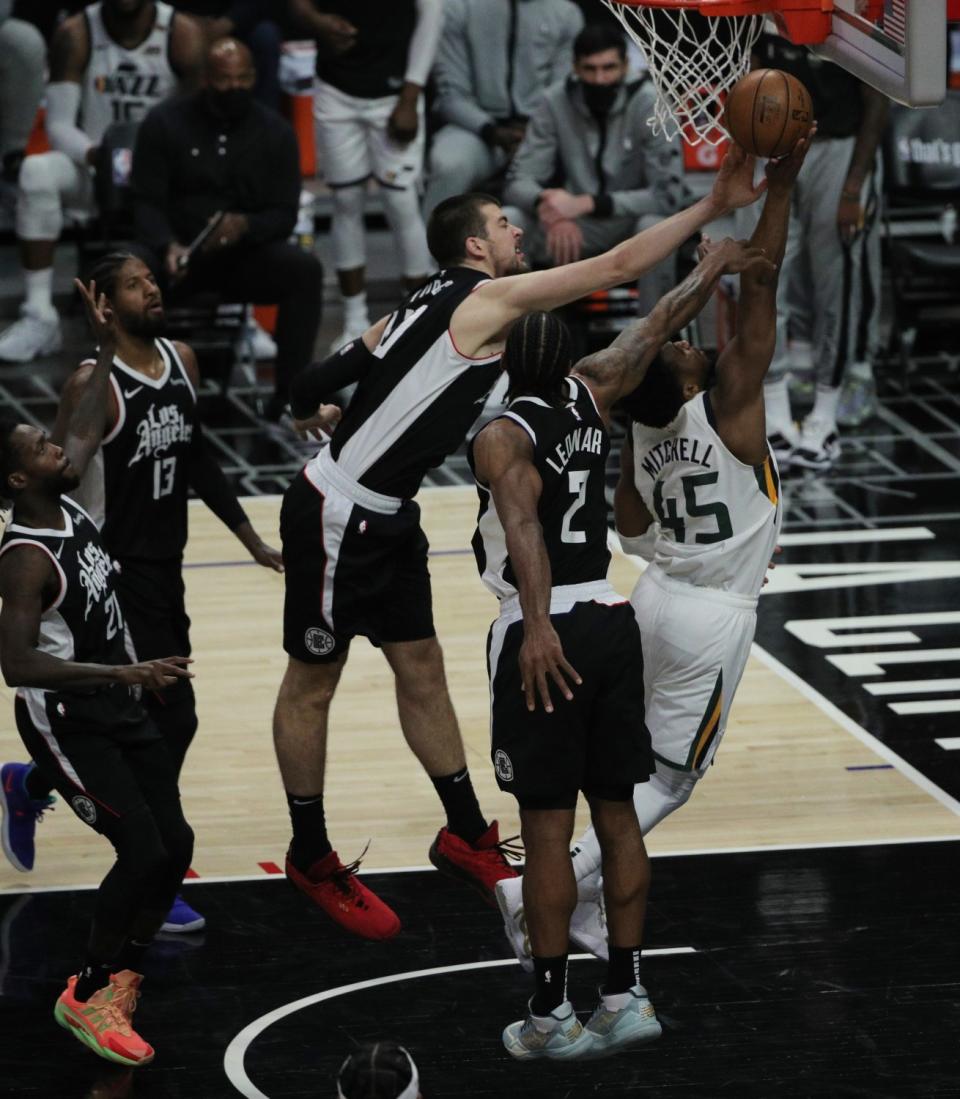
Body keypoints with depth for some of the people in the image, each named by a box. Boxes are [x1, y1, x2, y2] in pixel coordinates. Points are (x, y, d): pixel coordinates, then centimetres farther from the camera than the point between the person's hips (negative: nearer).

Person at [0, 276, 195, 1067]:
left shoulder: (67, 504, -1)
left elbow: (89, 430, 21)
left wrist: (106, 350, 19)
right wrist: (125, 674, -39)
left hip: (118, 708, 9)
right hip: (65, 721, -9)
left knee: (174, 845, 6)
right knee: (143, 849, -15)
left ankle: (120, 976, 22)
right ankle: (86, 997, 0)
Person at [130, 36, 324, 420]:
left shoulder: (275, 132, 3)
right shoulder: (164, 123, -1)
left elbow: (284, 214, -2)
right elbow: (147, 203, -5)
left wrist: (246, 226, -26)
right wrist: (168, 246, -28)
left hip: (247, 254, 1)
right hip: (179, 255, -1)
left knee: (306, 269, -30)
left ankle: (288, 392, -26)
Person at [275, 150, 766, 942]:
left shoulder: (431, 305, 9)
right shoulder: (486, 300, -18)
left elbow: (329, 377, 11)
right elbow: (616, 267, -22)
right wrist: (713, 208, -21)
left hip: (388, 517, 10)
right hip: (337, 514, -10)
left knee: (421, 669, 13)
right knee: (313, 681, 4)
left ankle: (467, 838, 21)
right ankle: (313, 859, 13)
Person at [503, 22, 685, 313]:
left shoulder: (649, 104, -19)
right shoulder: (555, 102, -10)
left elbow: (669, 195, -25)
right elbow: (518, 181, -10)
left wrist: (587, 203, -34)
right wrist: (548, 207, -34)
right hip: (577, 227, 3)